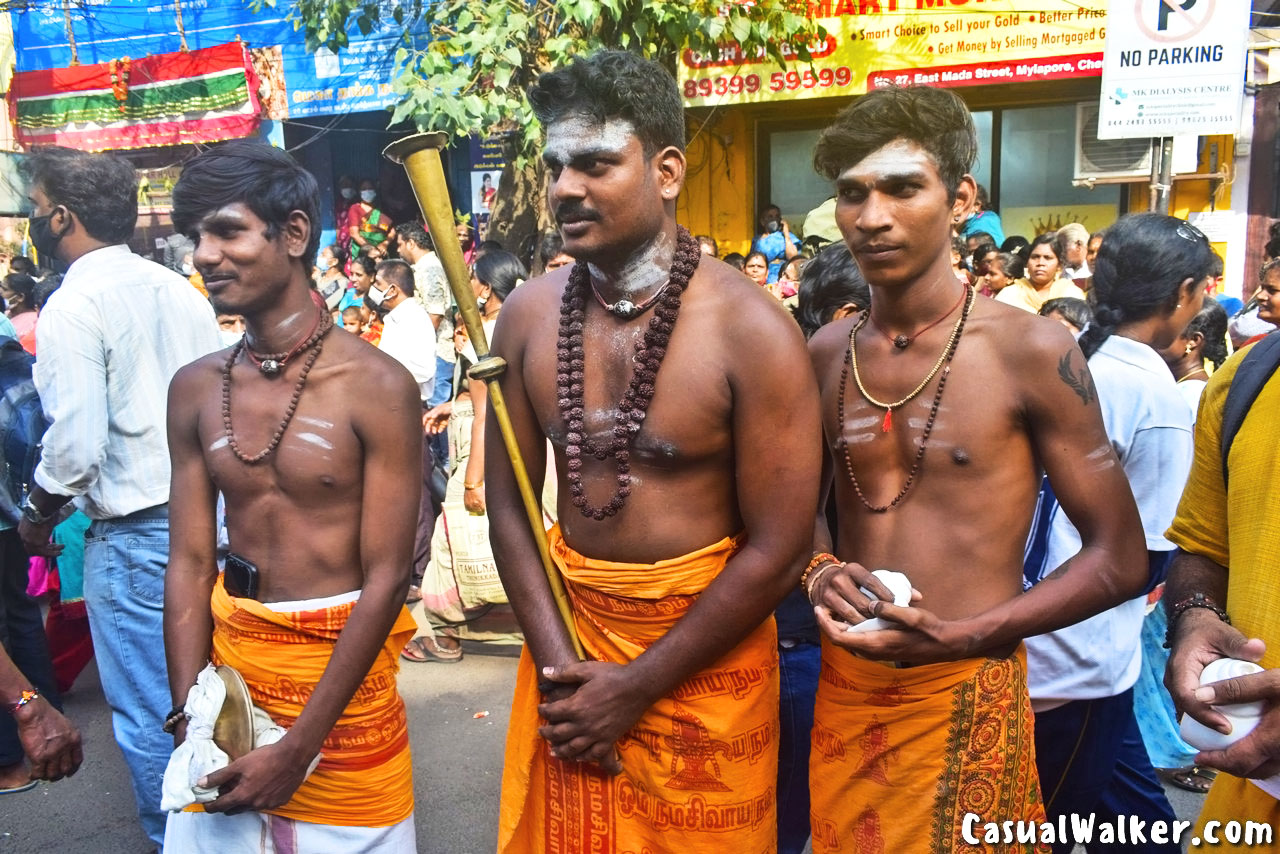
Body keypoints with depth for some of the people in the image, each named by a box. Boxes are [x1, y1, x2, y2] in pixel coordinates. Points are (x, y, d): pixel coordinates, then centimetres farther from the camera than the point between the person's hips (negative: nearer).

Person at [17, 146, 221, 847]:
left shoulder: (72, 307, -13)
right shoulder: (180, 290, 7)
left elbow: (76, 447, -18)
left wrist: (37, 517, -1)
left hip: (134, 534, -7)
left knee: (148, 716, 9)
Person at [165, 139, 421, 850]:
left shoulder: (376, 386, -15)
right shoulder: (197, 389, 0)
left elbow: (385, 579, -16)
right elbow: (190, 561, 2)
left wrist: (297, 750, -15)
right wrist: (189, 718, -5)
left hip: (342, 659, -4)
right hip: (227, 647, 4)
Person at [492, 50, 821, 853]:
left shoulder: (750, 329, -18)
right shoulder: (528, 315, -5)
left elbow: (777, 551, -16)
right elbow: (509, 500, 1)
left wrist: (634, 689, -12)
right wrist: (559, 662, -8)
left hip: (703, 643, -3)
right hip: (567, 626, 4)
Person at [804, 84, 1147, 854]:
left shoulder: (1031, 350, -12)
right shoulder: (826, 354, 1)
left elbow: (1120, 559, -8)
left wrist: (962, 635, -17)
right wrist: (819, 572, -8)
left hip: (965, 696, -4)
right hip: (845, 688, 4)